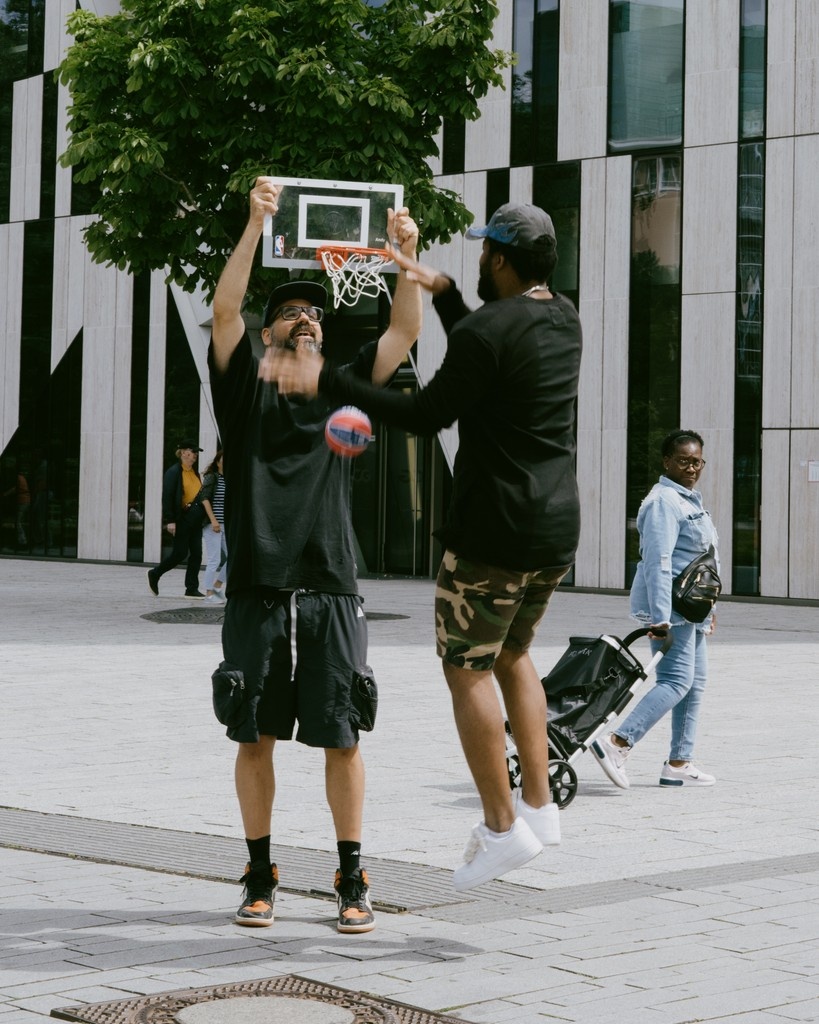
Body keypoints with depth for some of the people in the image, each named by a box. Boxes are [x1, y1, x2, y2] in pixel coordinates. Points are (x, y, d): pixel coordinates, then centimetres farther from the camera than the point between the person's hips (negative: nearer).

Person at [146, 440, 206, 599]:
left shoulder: (194, 472, 14)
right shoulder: (173, 472, -10)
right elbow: (167, 497, -14)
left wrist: (200, 515, 14)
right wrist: (170, 520, -19)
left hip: (195, 518, 7)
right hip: (181, 518, -7)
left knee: (196, 553, 3)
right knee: (180, 553, -4)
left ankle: (192, 589, 7)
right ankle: (154, 574, 17)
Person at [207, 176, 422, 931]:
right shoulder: (246, 386, 9)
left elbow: (405, 331, 7)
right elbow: (225, 310, -6)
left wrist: (405, 254, -5)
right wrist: (255, 226, -14)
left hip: (332, 591, 1)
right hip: (258, 591, -1)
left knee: (341, 737, 0)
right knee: (255, 736, 3)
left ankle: (353, 881, 7)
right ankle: (261, 876, 13)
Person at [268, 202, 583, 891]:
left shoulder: (486, 332, -17)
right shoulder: (565, 319, 9)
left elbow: (425, 415, -12)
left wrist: (327, 382, -8)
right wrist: (443, 292, 28)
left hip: (495, 530, -8)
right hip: (558, 526, 8)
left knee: (467, 668, 2)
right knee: (512, 654, 22)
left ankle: (502, 825, 1)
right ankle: (539, 803, 18)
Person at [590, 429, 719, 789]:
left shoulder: (689, 500, 18)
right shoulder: (663, 501, -15)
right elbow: (658, 560, -23)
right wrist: (661, 616, -29)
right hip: (669, 605, -10)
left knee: (695, 682, 10)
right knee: (676, 680, -17)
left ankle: (679, 764, 13)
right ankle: (617, 744, -21)